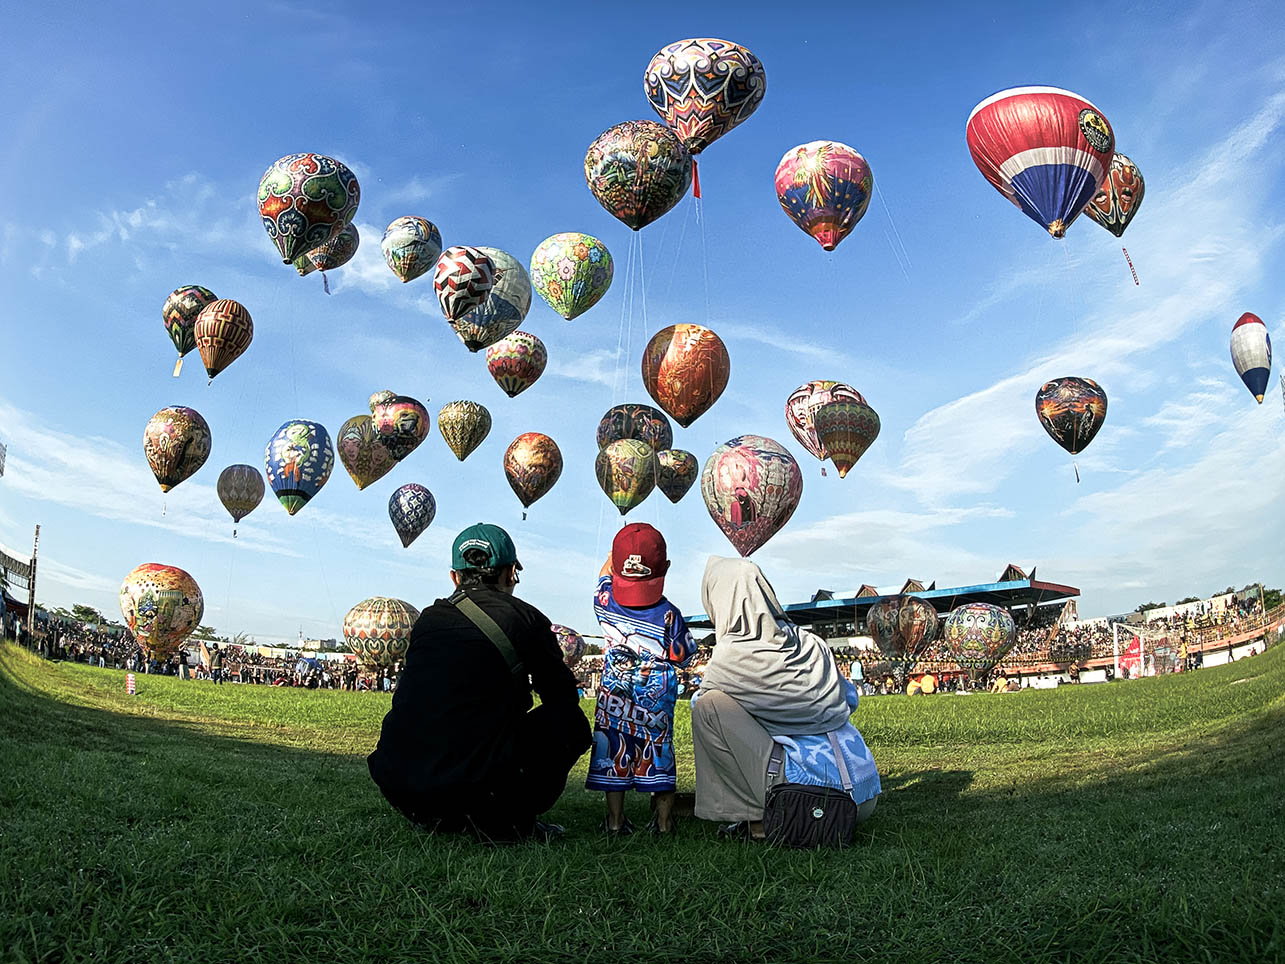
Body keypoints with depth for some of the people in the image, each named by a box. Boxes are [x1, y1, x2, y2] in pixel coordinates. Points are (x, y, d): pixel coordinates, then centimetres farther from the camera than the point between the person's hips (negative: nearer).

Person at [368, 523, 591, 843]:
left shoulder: (427, 618, 14)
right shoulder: (526, 618, 1)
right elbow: (562, 696, 12)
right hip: (477, 782, -6)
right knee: (572, 724, 12)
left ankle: (437, 816, 19)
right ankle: (504, 820, 4)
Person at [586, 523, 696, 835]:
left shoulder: (604, 602, -12)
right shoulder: (668, 614, -19)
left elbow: (605, 572, 11)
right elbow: (683, 657, -7)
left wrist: (621, 547, 23)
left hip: (614, 695, 2)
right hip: (656, 700, -1)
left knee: (613, 752, 12)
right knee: (658, 751, 10)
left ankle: (615, 820, 18)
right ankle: (664, 822, 19)